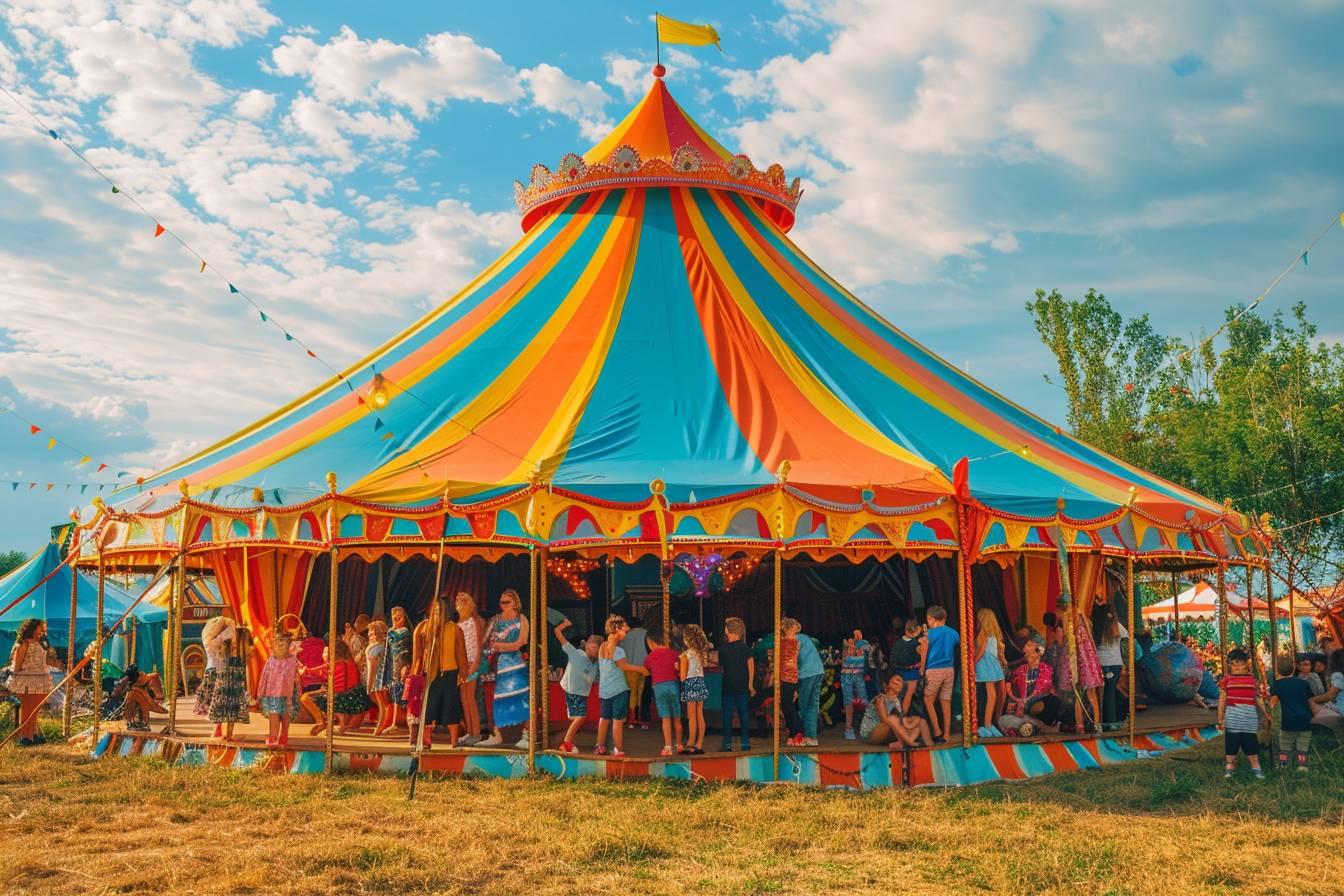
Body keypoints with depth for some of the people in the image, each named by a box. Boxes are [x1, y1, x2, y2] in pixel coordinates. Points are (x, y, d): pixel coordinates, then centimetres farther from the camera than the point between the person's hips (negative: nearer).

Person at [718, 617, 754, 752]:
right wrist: (750, 684, -3)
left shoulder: (723, 649, -3)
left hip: (727, 685, -1)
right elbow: (751, 664, -6)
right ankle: (745, 742, 7)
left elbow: (721, 666, 2)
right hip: (742, 686, 1)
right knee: (743, 713, 7)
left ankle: (727, 743, 3)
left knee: (727, 714, 3)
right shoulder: (744, 648, -1)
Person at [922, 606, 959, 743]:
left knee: (928, 701, 6)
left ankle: (937, 731, -2)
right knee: (946, 702, 8)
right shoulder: (953, 633, 7)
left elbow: (924, 653, -6)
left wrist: (922, 670, -1)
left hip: (934, 670, -5)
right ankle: (946, 734, 9)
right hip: (949, 670, 5)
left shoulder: (929, 634, -6)